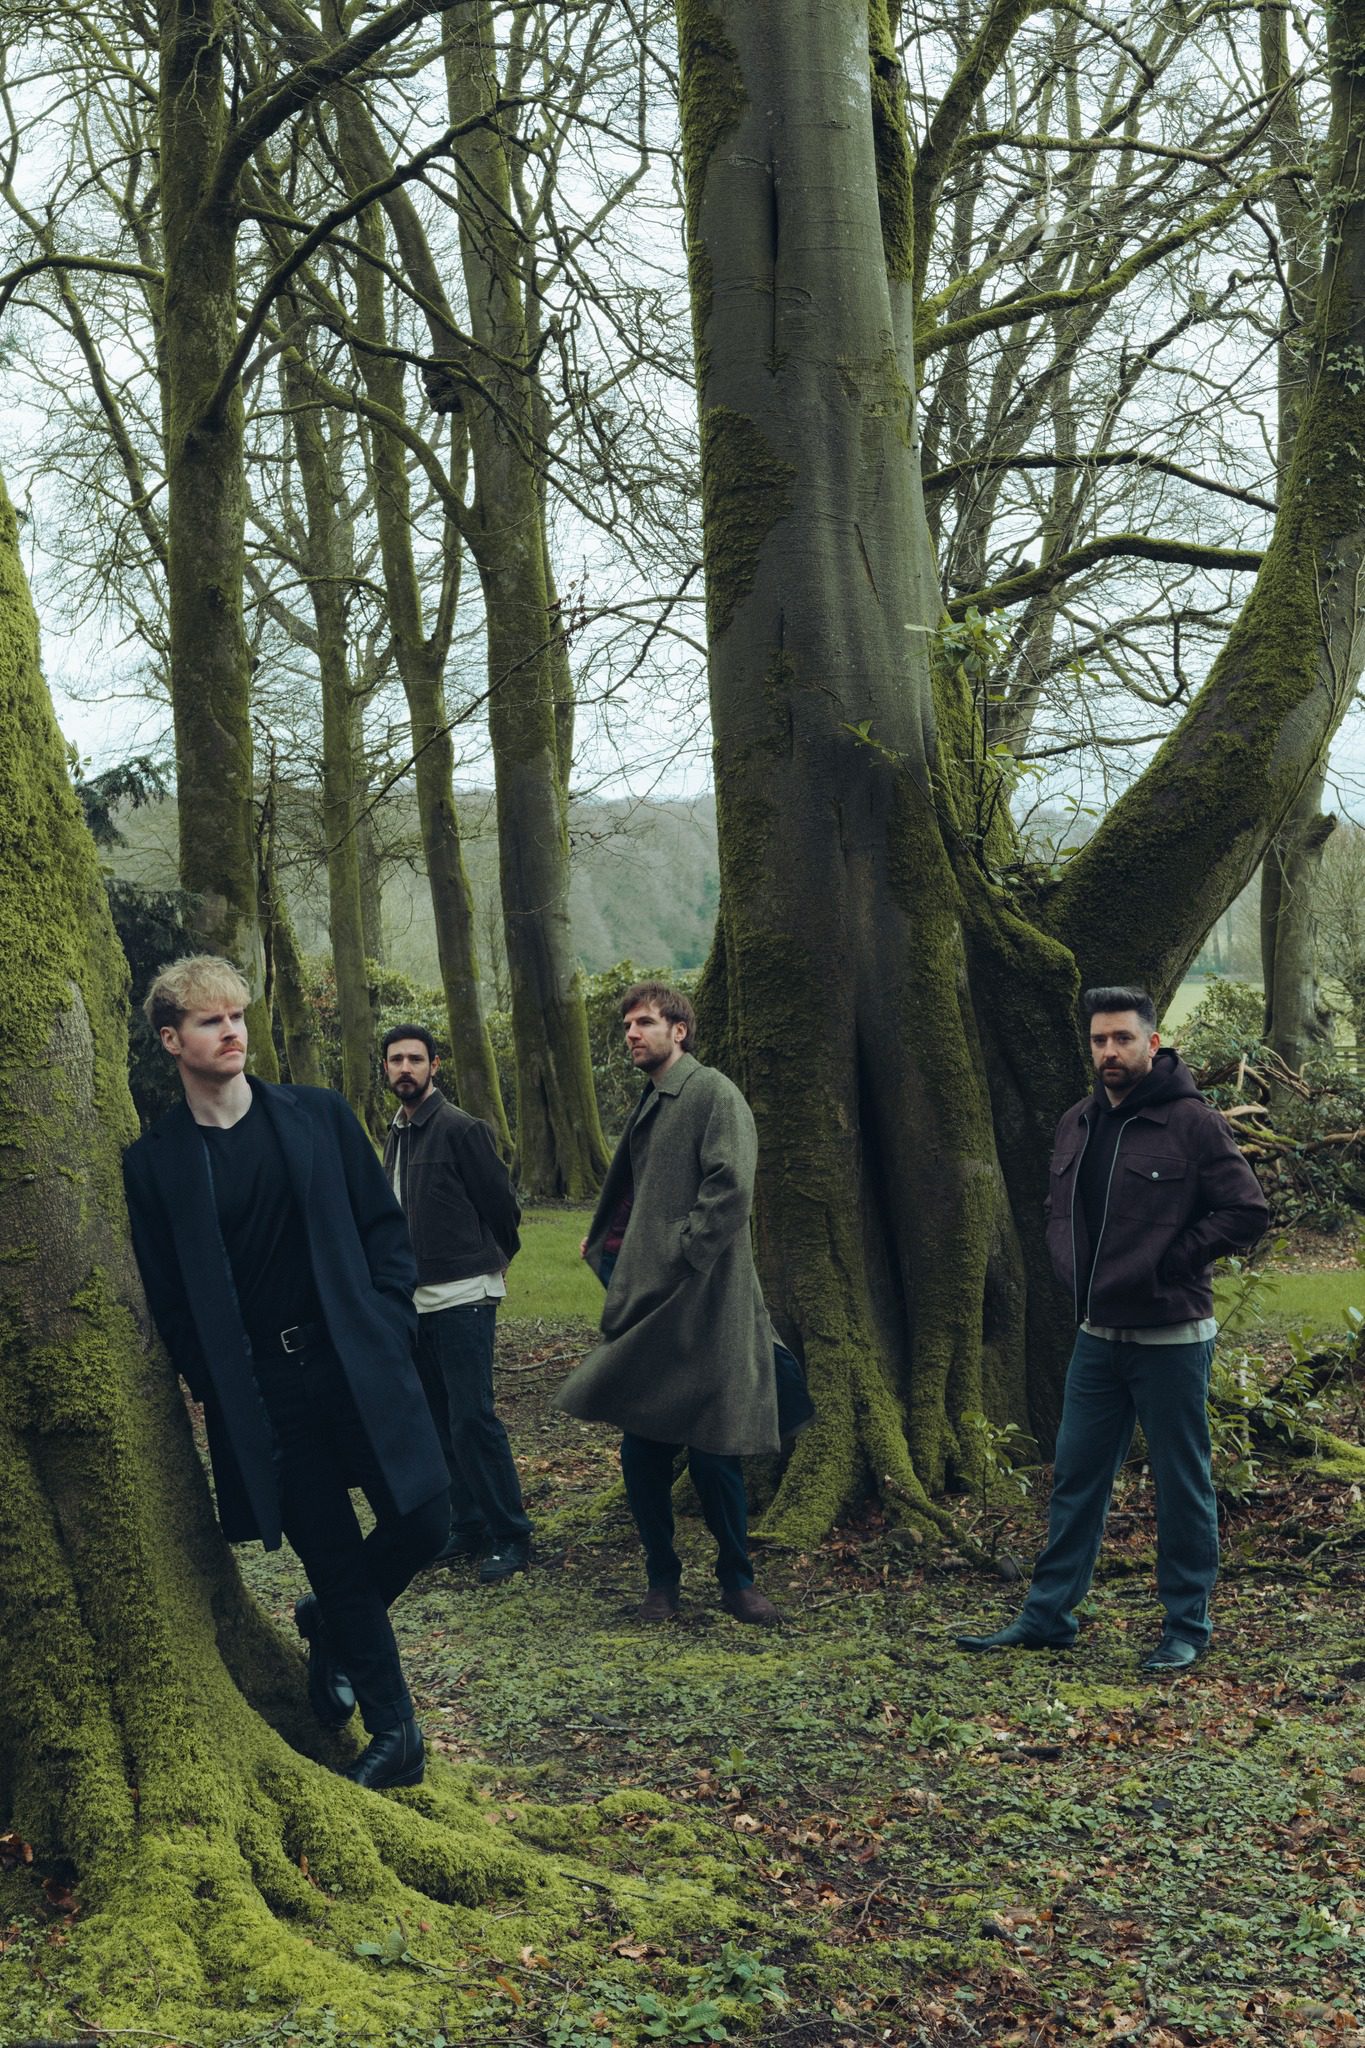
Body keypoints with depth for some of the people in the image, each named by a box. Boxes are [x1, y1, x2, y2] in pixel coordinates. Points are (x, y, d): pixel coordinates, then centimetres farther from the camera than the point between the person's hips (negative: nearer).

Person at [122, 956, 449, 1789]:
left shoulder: (320, 1116, 4)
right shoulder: (154, 1164, 0)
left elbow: (386, 1227, 7)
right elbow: (168, 1296, 3)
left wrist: (386, 1327, -3)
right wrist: (219, 1388, -4)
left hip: (357, 1367, 2)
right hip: (260, 1396, -1)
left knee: (422, 1524, -1)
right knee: (333, 1558, 5)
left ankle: (329, 1626, 30)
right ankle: (393, 1729, 23)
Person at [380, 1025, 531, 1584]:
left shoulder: (461, 1129, -10)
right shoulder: (395, 1136, 13)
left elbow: (501, 1202, -4)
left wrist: (497, 1259, 10)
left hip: (463, 1297, -8)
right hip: (416, 1300, 8)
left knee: (472, 1417, -9)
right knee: (441, 1421, 11)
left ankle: (510, 1536, 0)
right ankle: (468, 1526, 20)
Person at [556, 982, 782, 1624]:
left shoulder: (714, 1094, -7)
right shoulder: (648, 1105, 18)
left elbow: (731, 1189, -17)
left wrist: (680, 1260, -17)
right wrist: (604, 1245, 12)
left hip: (699, 1307, -7)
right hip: (645, 1306, 7)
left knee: (713, 1452, -1)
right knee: (642, 1454, 7)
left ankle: (737, 1580, 17)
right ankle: (661, 1581, 22)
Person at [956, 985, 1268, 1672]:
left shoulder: (1191, 1121, -11)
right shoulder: (1076, 1125, 9)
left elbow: (1246, 1211, -13)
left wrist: (1165, 1262, -12)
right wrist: (1075, 1273, 6)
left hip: (1171, 1338, -6)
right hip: (1097, 1336, 6)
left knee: (1182, 1485, 6)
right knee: (1076, 1478, 12)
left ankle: (1187, 1627, 19)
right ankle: (1048, 1615, 22)